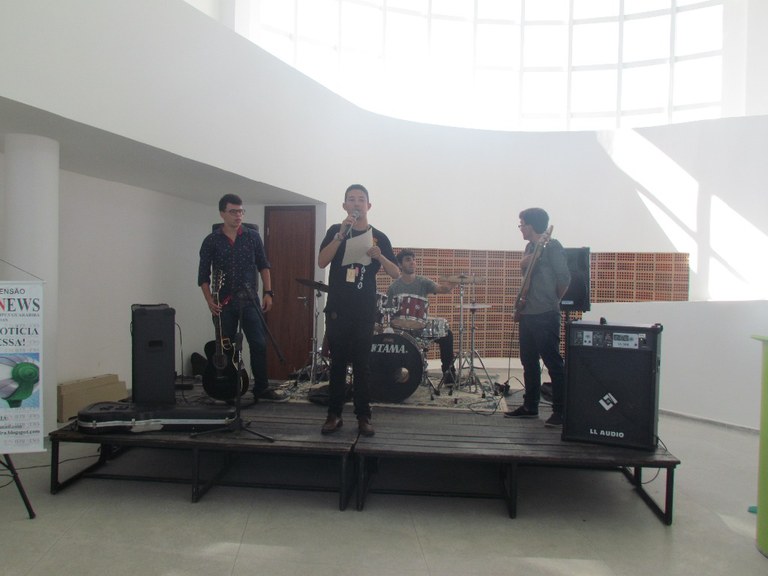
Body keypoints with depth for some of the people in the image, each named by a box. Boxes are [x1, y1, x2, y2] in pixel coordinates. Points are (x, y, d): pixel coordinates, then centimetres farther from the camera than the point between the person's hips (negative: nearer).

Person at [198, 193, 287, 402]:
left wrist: (268, 293, -1)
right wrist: (209, 300, -9)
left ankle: (262, 389, 7)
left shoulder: (253, 236, 5)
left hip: (250, 300, 1)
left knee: (259, 344, -4)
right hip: (224, 302, 0)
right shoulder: (211, 241, 2)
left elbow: (263, 266, 8)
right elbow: (203, 275, 2)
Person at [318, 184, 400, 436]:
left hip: (365, 312, 0)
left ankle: (363, 416, 9)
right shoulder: (335, 231, 5)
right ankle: (334, 414, 13)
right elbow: (321, 262, -10)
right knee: (337, 362, 5)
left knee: (361, 364, 3)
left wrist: (380, 256, -16)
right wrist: (341, 234, -19)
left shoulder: (378, 237, 7)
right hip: (337, 309, 0)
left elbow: (396, 273, 3)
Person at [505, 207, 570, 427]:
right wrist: (536, 250, -12)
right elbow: (523, 265, 4)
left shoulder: (552, 246, -9)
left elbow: (564, 277, -11)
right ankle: (530, 406, 25)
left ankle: (560, 411, 2)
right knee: (529, 361, 14)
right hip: (527, 313, 9)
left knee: (553, 363, -5)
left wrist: (554, 300, 0)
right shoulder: (531, 246, 18)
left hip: (545, 316, -9)